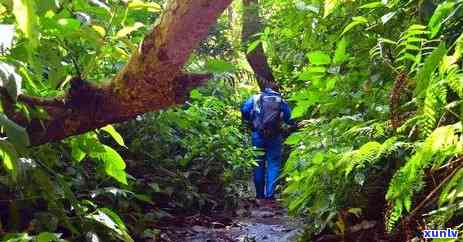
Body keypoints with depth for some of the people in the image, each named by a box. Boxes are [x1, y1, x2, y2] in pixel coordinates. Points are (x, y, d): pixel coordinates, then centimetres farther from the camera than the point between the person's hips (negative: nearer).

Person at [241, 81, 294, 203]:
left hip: (258, 135, 1)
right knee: (273, 165, 5)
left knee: (258, 164, 11)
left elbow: (244, 112, -3)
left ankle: (259, 195, 17)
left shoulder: (255, 98, 7)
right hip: (275, 137, -1)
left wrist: (249, 122, 13)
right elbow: (290, 119, 5)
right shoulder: (282, 102, 9)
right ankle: (270, 195, -1)